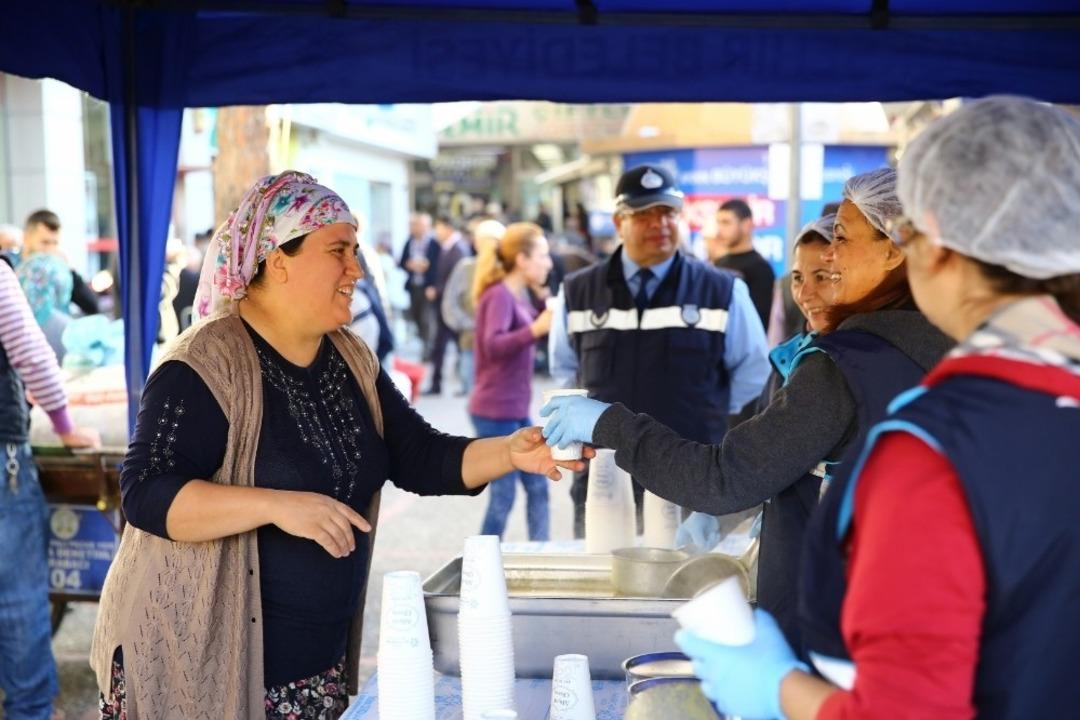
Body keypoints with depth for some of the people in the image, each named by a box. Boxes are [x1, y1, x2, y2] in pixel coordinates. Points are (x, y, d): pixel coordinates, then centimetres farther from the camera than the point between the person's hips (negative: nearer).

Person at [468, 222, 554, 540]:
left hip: (516, 410, 9)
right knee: (503, 496, -1)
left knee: (537, 486, 13)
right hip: (496, 411, -9)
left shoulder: (519, 295, 10)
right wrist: (536, 328, -42)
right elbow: (494, 345, -29)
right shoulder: (499, 295, -15)